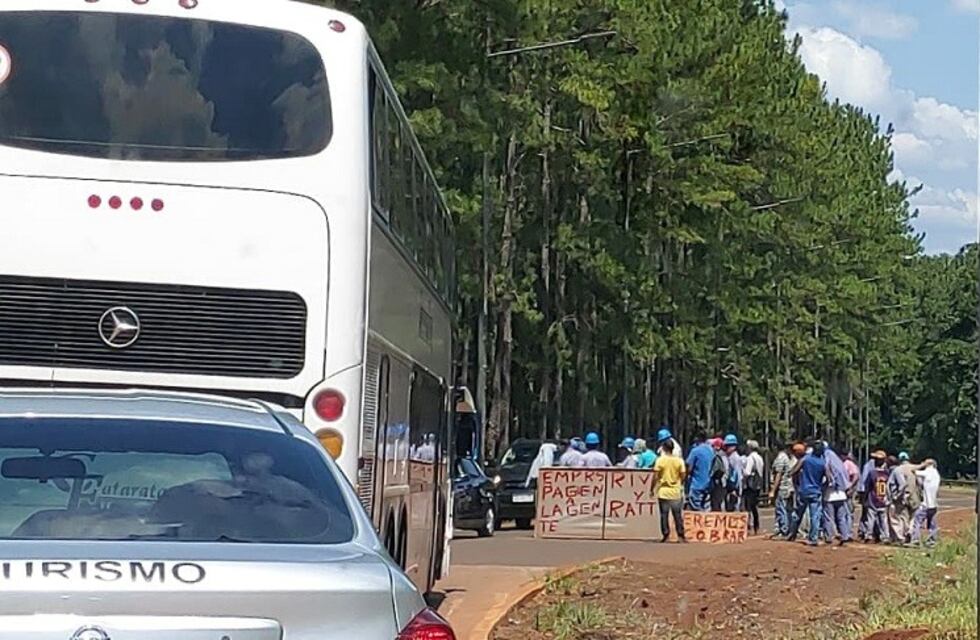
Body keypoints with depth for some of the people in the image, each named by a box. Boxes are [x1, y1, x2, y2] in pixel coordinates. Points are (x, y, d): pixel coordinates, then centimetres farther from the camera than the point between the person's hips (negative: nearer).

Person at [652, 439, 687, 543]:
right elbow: (683, 476, -1)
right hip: (676, 492, 2)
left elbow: (655, 477, -9)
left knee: (664, 515, 4)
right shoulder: (679, 460, -3)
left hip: (663, 492, -2)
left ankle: (666, 534, 0)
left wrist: (653, 489, 1)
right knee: (677, 515, 8)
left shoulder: (660, 460, -7)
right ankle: (680, 535, 7)